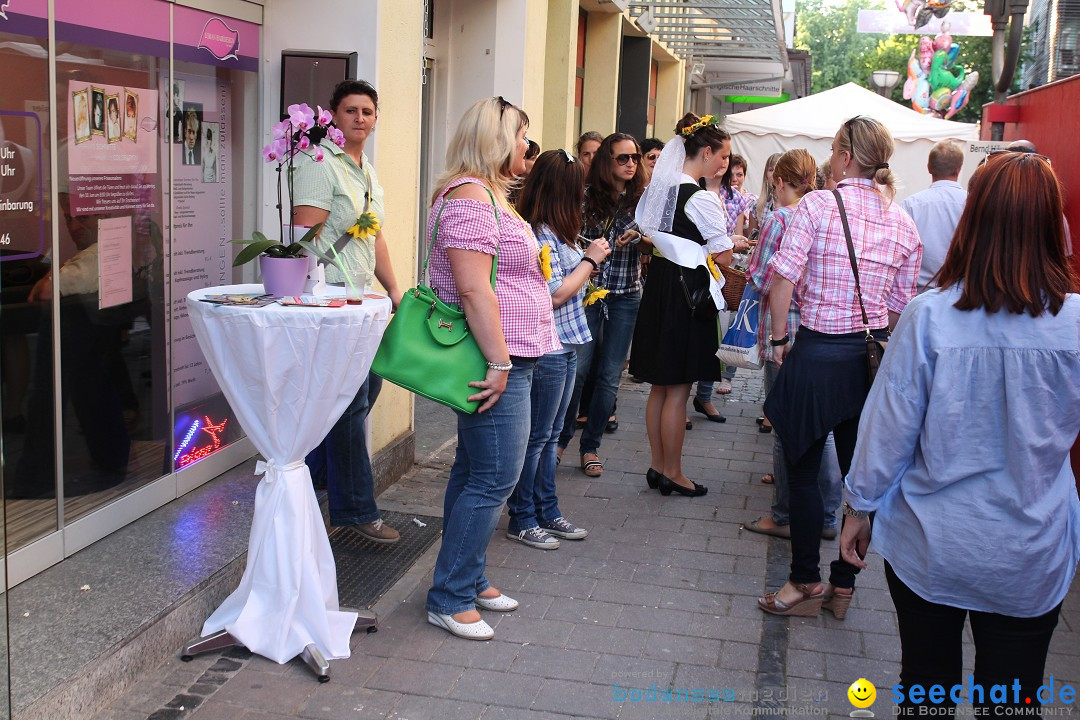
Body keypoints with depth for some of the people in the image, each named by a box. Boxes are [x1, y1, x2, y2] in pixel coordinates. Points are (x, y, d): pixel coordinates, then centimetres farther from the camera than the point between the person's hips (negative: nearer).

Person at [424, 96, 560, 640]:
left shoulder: (485, 193, 19)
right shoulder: (470, 195, -16)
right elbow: (474, 288, -23)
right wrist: (499, 363, -23)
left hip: (503, 356, 11)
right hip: (495, 358, -11)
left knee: (474, 472, 16)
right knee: (493, 479, -6)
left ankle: (469, 580, 26)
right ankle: (449, 599, 3)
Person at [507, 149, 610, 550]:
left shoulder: (556, 232, 10)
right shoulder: (540, 235, -19)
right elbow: (556, 294, -21)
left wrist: (591, 258, 6)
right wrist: (590, 259, -11)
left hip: (565, 347, 10)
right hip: (546, 348, -10)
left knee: (550, 435, 17)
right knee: (536, 437, 2)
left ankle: (547, 512, 29)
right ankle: (522, 520, 15)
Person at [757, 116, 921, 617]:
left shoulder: (817, 204, -10)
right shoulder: (903, 223, 5)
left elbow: (783, 279, -14)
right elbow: (901, 304, 7)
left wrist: (778, 337, -3)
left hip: (818, 351, -5)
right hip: (875, 358, 5)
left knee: (803, 471, 8)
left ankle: (805, 583, 16)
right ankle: (843, 585, 23)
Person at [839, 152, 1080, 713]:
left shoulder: (929, 316, -17)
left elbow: (889, 424, -10)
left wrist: (860, 505, 3)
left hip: (929, 546, 0)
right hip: (1030, 559, 1)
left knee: (926, 688, 18)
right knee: (1012, 700, 17)